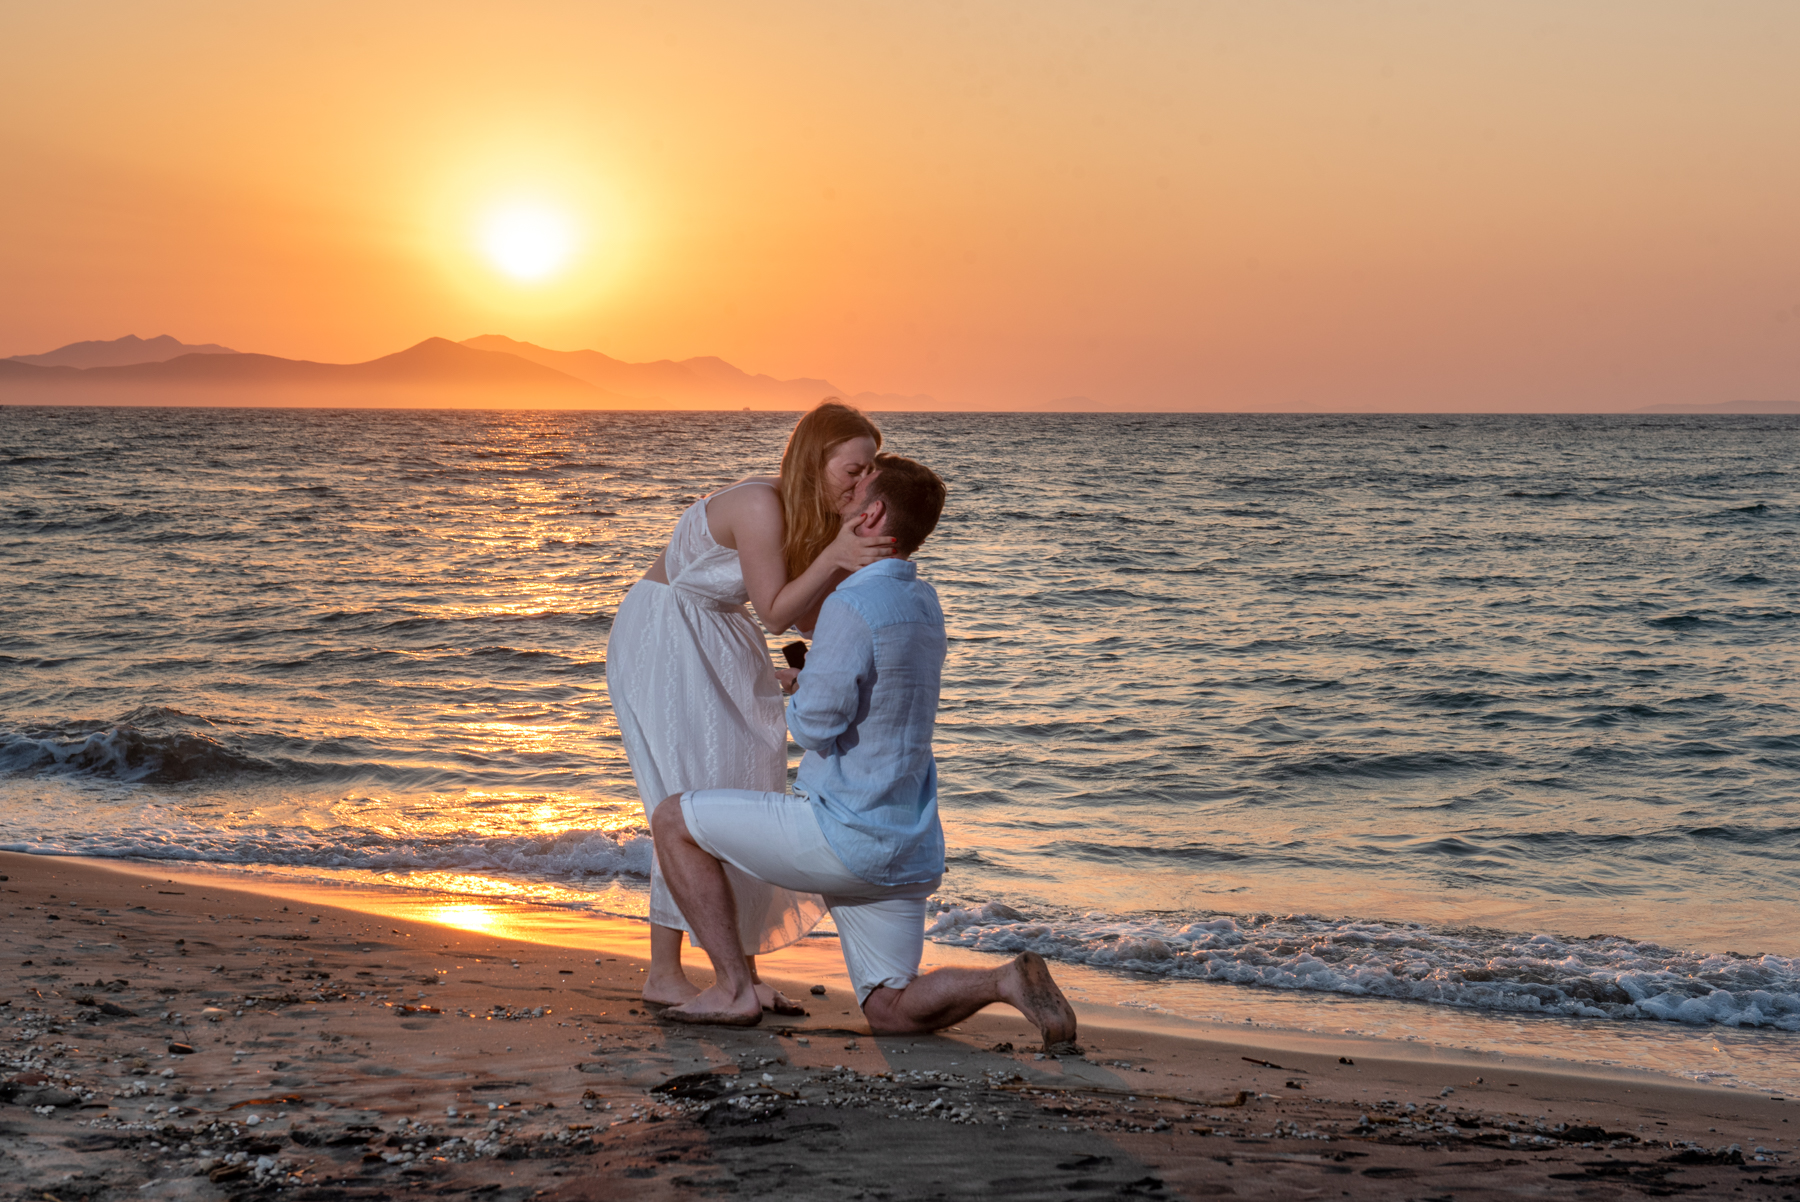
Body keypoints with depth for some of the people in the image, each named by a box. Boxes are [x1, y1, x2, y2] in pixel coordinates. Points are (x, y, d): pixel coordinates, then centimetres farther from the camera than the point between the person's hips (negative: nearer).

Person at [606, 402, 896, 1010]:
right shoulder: (762, 508, -27)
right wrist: (833, 556, -32)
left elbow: (806, 616, -3)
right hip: (663, 636, -9)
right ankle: (663, 974, -2)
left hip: (718, 644, 9)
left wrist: (854, 562, -15)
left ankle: (742, 974, 12)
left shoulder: (815, 517, 0)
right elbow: (775, 612, -24)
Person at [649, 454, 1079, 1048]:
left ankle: (732, 987, 4)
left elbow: (816, 723, -21)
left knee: (674, 819, 6)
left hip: (845, 833, -9)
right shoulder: (923, 603, 12)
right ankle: (1005, 981, -7)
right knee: (890, 1012, 16)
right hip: (908, 850, 9)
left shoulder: (854, 604, -17)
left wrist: (795, 699, 1)